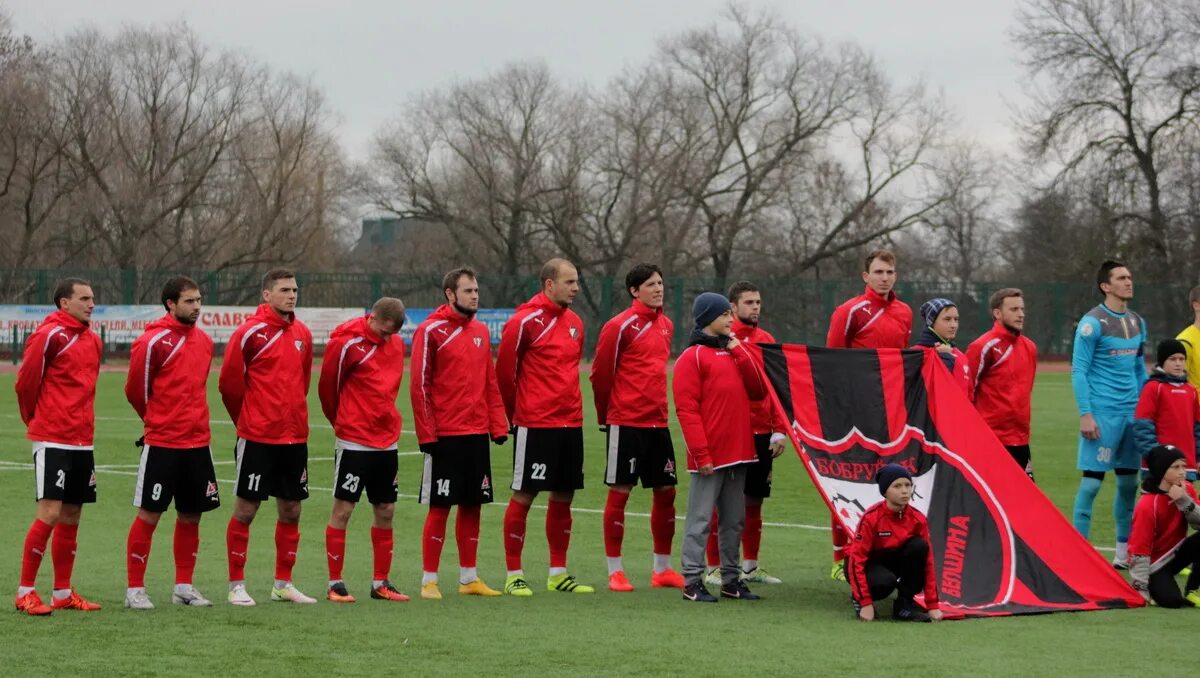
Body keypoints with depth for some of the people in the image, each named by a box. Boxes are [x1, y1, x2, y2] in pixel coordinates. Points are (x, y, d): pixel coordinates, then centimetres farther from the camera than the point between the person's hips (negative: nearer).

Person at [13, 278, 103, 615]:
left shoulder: (93, 340, 13)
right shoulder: (49, 335, -11)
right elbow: (25, 382, -7)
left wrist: (82, 424, 17)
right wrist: (36, 420, 6)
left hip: (82, 442, 7)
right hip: (52, 441, -7)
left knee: (71, 516, 10)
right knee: (49, 513, -11)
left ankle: (62, 593, 17)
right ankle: (25, 592, -3)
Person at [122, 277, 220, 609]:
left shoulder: (204, 341, 9)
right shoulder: (153, 342, -11)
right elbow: (135, 390, -3)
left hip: (198, 441, 6)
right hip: (161, 443, -6)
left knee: (191, 515, 10)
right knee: (149, 514, -2)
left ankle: (184, 587, 20)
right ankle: (135, 590, 4)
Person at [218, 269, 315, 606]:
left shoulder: (303, 334, 8)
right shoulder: (250, 332, -10)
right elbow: (229, 382, -5)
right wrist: (248, 420, 6)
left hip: (294, 436, 6)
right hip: (257, 438, -6)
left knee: (291, 511, 9)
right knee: (245, 510, 0)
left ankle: (283, 584, 20)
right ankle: (236, 585, 7)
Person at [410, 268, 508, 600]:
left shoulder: (481, 332, 12)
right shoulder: (430, 331, -7)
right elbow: (419, 385, -10)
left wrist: (498, 424, 8)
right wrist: (427, 434, -13)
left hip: (477, 435, 6)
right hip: (445, 436, -6)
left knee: (473, 505, 9)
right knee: (439, 507, -2)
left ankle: (469, 578, 17)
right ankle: (429, 580, 4)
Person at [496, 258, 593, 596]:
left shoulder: (574, 323, 12)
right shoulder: (525, 321, -10)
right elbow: (505, 370, -6)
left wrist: (570, 406, 16)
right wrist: (515, 413, 3)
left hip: (570, 423, 7)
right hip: (534, 425, -7)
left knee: (563, 497, 10)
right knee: (523, 495, -2)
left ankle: (558, 573, 19)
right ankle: (514, 575, 4)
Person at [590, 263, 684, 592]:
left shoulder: (666, 325, 11)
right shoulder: (621, 326, -10)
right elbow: (601, 373, -7)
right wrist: (606, 416, 2)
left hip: (657, 421, 7)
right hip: (626, 422, -7)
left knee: (665, 491, 8)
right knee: (620, 491, -2)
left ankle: (662, 569, 18)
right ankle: (615, 571, 4)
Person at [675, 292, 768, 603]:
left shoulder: (733, 352, 17)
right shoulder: (692, 357, -6)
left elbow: (758, 391, 9)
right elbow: (686, 408, -12)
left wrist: (739, 352, 2)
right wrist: (701, 454, -17)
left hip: (738, 453, 7)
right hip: (709, 458, -7)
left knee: (734, 520, 12)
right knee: (700, 519, -5)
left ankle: (731, 579, 19)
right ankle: (692, 582, -2)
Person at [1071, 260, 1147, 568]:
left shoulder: (1137, 322, 13)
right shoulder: (1093, 323, -8)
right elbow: (1078, 371, -10)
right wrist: (1085, 414, -15)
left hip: (1132, 412, 7)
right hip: (1103, 412, -7)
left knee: (1129, 481, 9)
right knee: (1092, 480, -6)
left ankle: (1124, 552, 17)